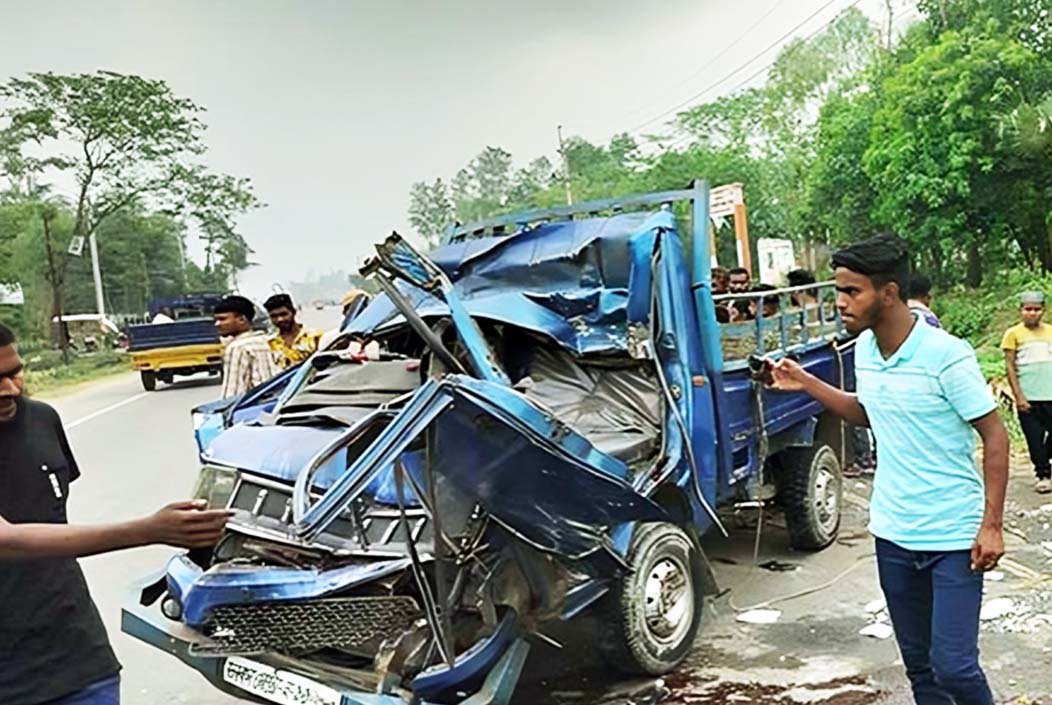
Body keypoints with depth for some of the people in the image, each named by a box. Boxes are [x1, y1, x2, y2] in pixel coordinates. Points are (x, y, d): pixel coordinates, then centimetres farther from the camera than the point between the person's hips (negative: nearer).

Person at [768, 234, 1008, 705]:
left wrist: (992, 524, -15)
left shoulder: (945, 354, -17)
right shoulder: (864, 347, 2)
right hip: (892, 534, 6)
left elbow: (994, 436, -11)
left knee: (952, 665, -4)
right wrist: (806, 384, 8)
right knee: (918, 663, 16)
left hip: (953, 537, -6)